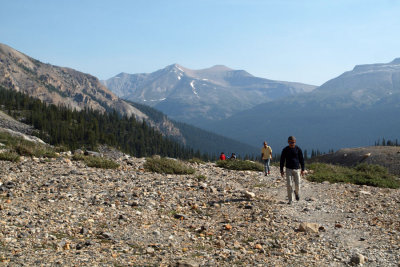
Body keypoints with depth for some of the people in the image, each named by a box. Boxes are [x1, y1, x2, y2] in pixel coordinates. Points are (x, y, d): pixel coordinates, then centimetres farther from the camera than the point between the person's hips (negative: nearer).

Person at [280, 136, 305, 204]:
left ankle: (297, 192, 31)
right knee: (289, 185, -7)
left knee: (297, 185, -3)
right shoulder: (285, 150, -1)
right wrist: (281, 170, 2)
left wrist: (303, 169, 2)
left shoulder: (298, 149, -1)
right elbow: (282, 160, 5)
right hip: (289, 169, 0)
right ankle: (290, 200, 2)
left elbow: (301, 159, 4)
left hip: (297, 169, 0)